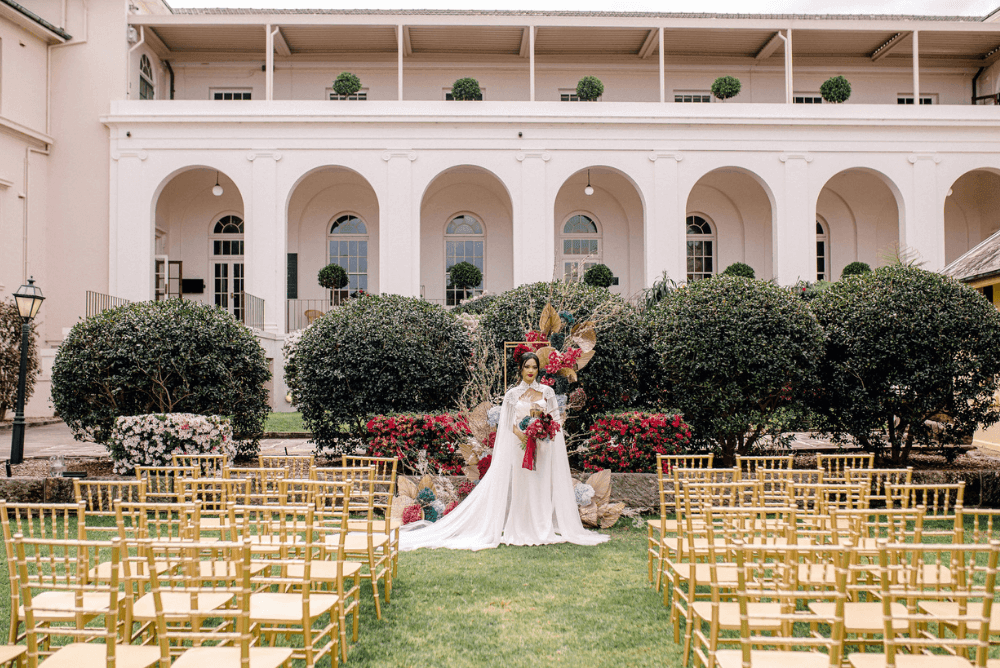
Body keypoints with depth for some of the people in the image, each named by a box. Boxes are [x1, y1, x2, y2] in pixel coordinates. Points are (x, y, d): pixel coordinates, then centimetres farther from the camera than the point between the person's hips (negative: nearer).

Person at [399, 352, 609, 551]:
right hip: (520, 445, -1)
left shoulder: (547, 392, 8)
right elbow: (507, 423, 5)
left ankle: (545, 529, 7)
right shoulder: (513, 394, 5)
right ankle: (522, 530, 2)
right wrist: (519, 432, -14)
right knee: (520, 486, -2)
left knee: (543, 483, 0)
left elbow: (556, 419, 9)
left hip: (543, 445, 1)